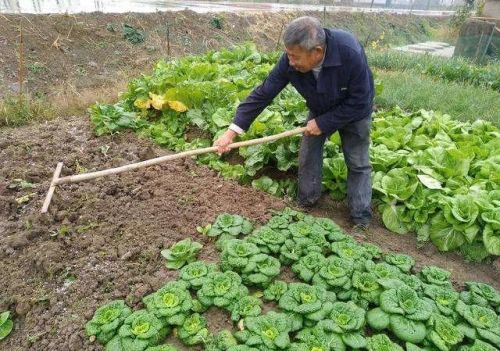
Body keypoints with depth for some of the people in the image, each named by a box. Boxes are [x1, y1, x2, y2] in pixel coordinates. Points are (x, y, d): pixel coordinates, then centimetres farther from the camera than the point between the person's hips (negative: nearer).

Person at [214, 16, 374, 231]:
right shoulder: (290, 61, -29)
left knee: (358, 163, 1)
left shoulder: (350, 53, -40)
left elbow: (359, 102, -29)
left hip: (354, 111, -3)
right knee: (308, 156, 5)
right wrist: (232, 132, -27)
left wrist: (323, 123, -26)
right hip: (320, 111, 4)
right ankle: (306, 202, 25)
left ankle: (361, 220, 14)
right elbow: (262, 94, -25)